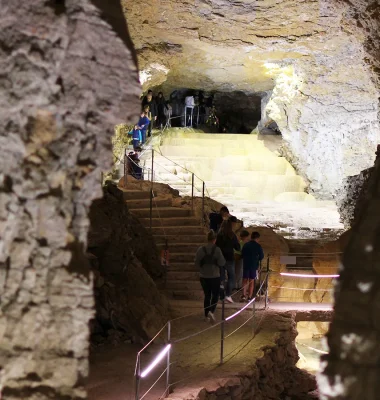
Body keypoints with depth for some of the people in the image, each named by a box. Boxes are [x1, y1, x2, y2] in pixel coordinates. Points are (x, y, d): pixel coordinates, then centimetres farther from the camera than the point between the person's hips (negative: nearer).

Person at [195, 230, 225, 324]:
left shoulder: (200, 249, -5)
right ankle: (211, 311, -14)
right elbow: (221, 263, -13)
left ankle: (207, 315, 19)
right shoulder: (217, 250, -13)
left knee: (207, 295, 15)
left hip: (203, 276, 3)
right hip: (215, 276, -3)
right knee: (215, 295, 8)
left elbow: (197, 262, -1)